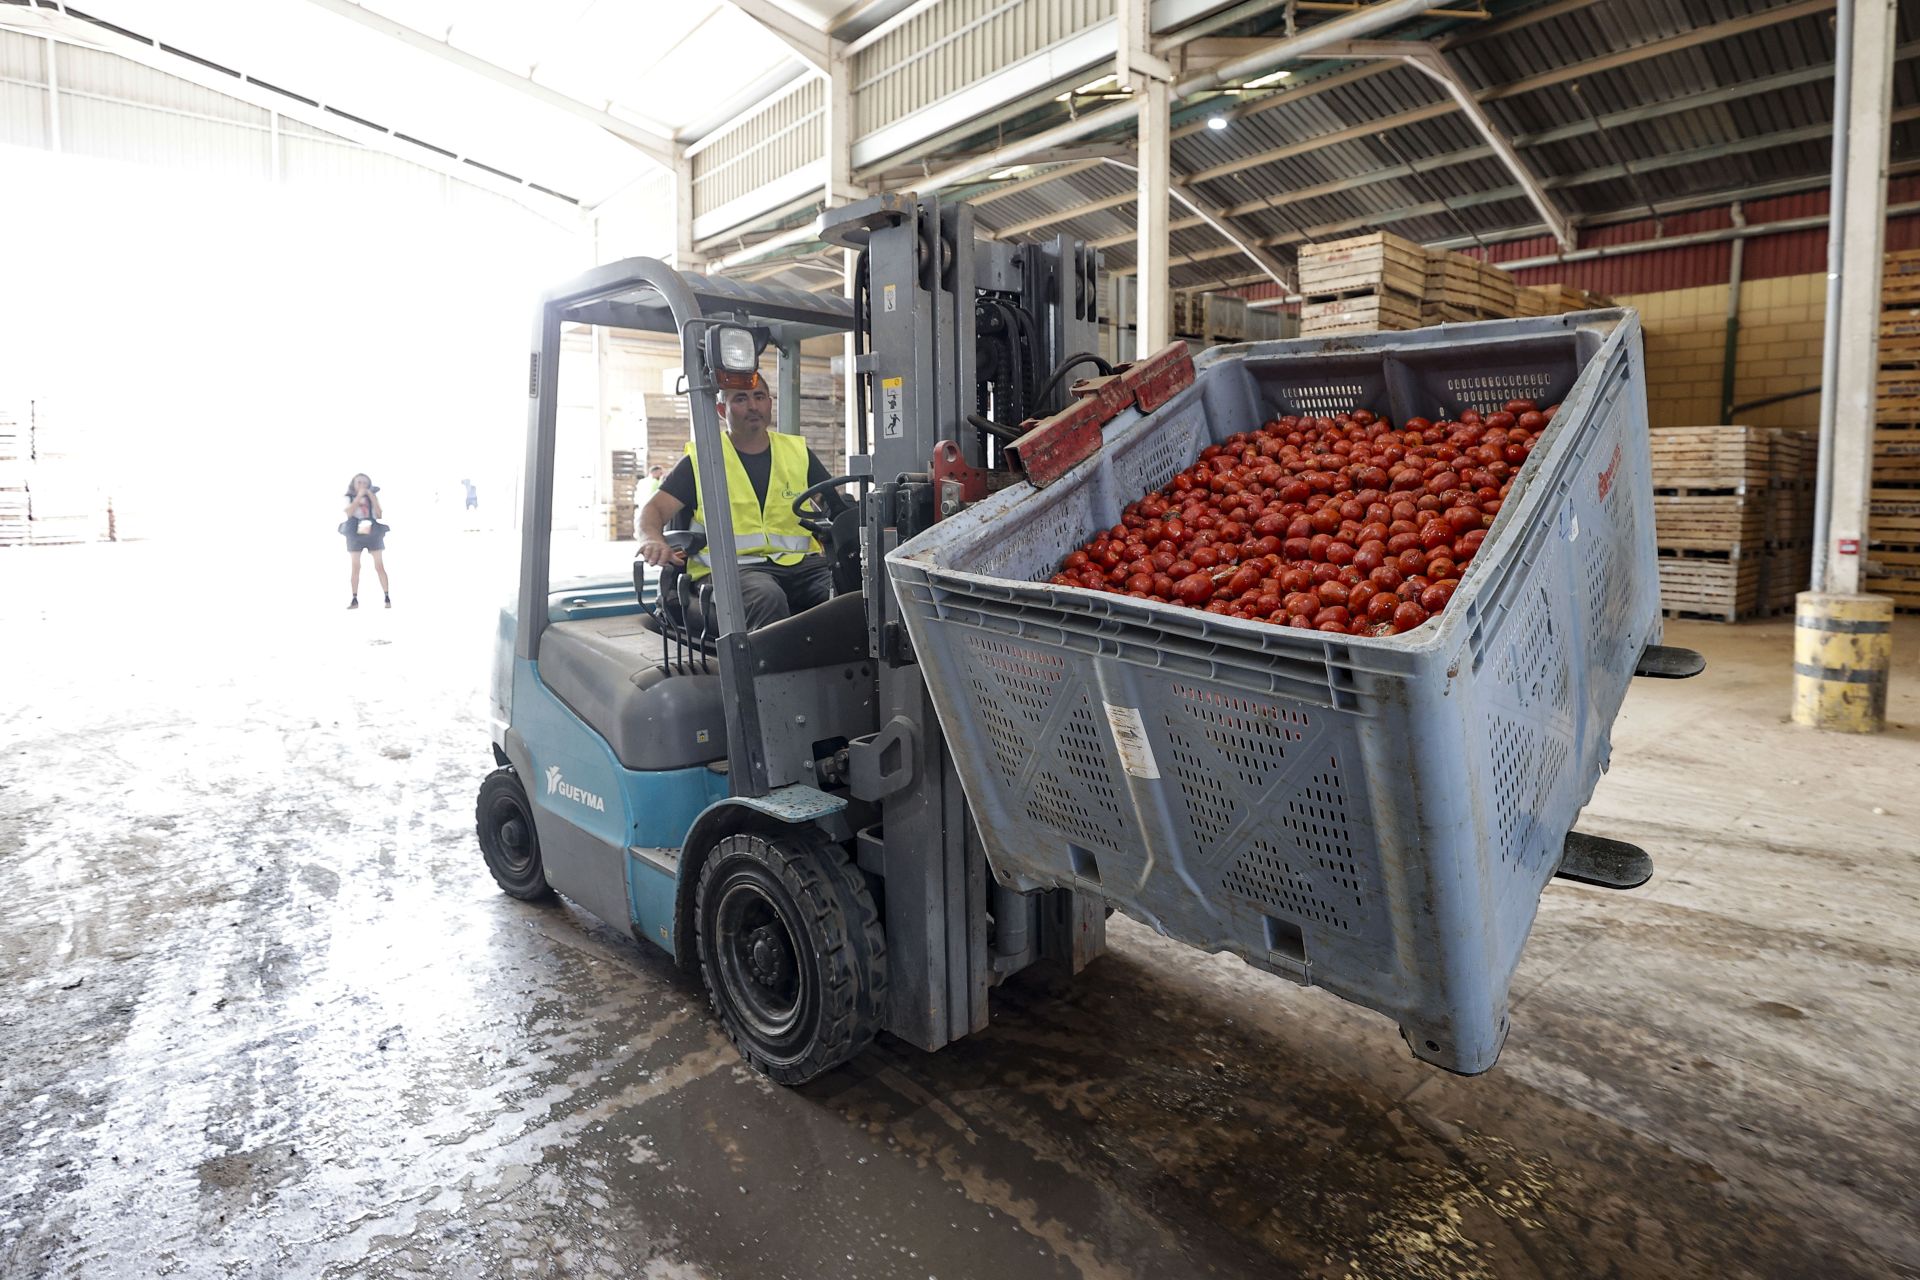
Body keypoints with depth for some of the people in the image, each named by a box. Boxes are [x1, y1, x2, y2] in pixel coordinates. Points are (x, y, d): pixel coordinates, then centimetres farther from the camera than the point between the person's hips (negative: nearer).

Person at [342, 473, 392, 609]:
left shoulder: (373, 496, 9)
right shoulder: (350, 497, 6)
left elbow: (379, 513, -3)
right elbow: (349, 513, -11)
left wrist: (371, 495, -8)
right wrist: (359, 496, -13)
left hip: (373, 534, 0)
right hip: (355, 534, 0)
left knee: (380, 567, -6)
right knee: (355, 568, 1)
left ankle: (388, 598, -7)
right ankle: (355, 599, 5)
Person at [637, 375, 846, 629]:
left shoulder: (798, 453, 20)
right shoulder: (700, 458, 11)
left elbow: (837, 507, 19)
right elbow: (653, 509, 5)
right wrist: (652, 540, -20)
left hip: (798, 562, 3)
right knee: (767, 597, -40)